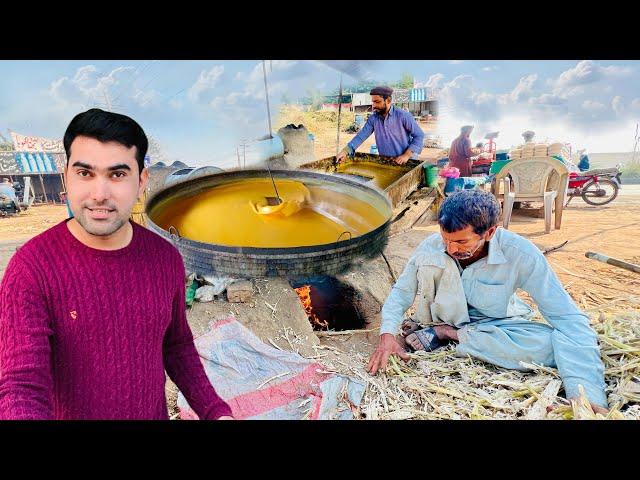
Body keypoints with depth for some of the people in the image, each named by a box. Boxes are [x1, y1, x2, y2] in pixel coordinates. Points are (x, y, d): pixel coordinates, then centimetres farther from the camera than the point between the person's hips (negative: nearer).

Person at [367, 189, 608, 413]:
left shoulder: (521, 254, -29)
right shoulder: (432, 245, -23)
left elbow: (569, 319, -29)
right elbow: (402, 290, -12)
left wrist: (587, 394, -40)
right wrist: (387, 334, -30)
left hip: (493, 324, 2)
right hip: (446, 315, -1)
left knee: (554, 345, -32)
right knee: (428, 259, -29)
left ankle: (446, 333, -17)